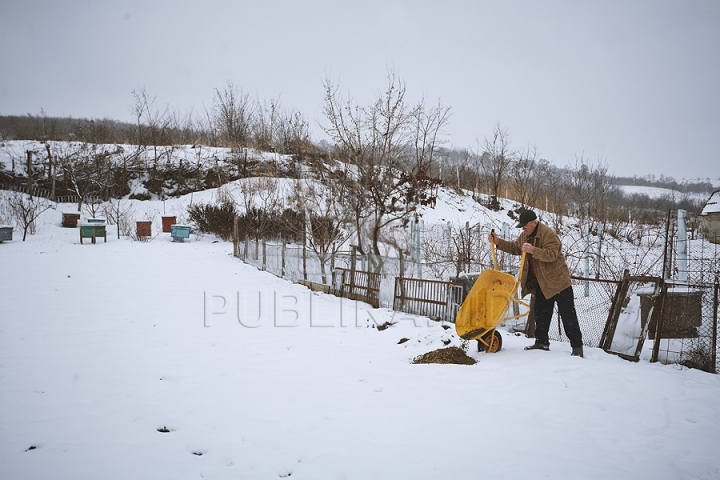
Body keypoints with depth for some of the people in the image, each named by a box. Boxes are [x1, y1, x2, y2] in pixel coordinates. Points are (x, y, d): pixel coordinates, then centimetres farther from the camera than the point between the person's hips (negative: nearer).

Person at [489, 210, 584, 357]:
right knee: (541, 314, 13)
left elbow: (552, 254, -31)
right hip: (541, 283, 8)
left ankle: (577, 346, 3)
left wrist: (533, 250, -45)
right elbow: (515, 248, 20)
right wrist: (498, 242, 8)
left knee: (568, 316, -3)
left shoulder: (548, 234, -20)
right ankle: (542, 342, 24)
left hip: (558, 281, -8)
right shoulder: (525, 235, 7)